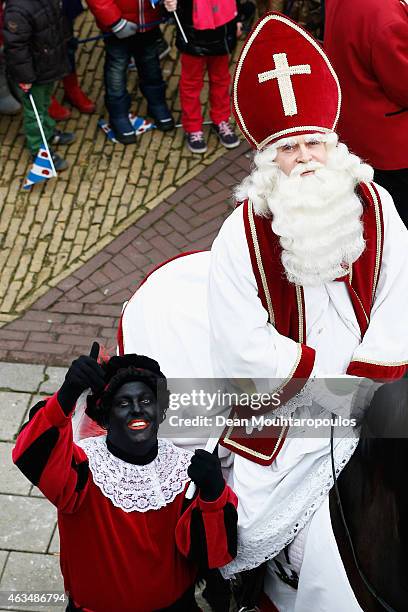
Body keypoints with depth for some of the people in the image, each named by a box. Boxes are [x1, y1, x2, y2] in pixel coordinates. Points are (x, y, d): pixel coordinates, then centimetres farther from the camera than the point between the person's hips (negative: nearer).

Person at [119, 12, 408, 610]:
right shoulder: (244, 234, -19)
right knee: (257, 514, 6)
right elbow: (246, 345, -20)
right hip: (274, 398, -2)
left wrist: (358, 388, -18)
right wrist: (328, 376, -17)